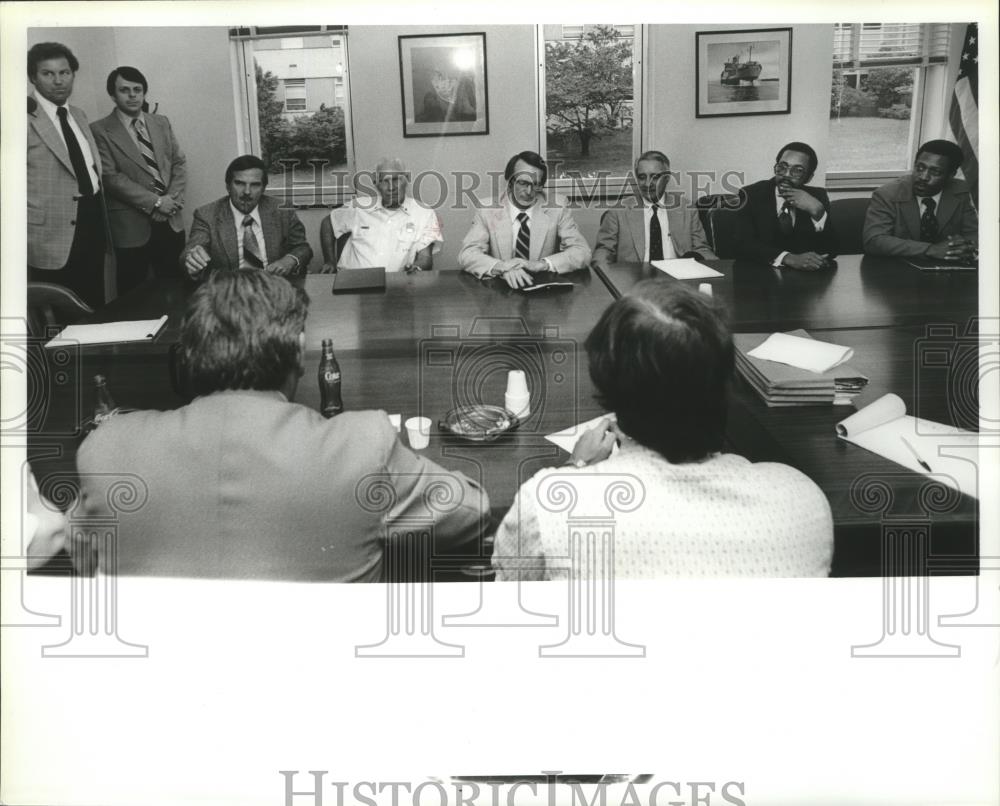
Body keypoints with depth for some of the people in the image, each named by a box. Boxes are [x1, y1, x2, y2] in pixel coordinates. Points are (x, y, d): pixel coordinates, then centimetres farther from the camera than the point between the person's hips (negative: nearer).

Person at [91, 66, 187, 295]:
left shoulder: (161, 123, 13)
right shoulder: (100, 130, -4)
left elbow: (179, 162, 11)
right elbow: (110, 176, -11)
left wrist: (173, 197, -7)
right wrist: (154, 201, -16)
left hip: (171, 221, 4)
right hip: (132, 226, -4)